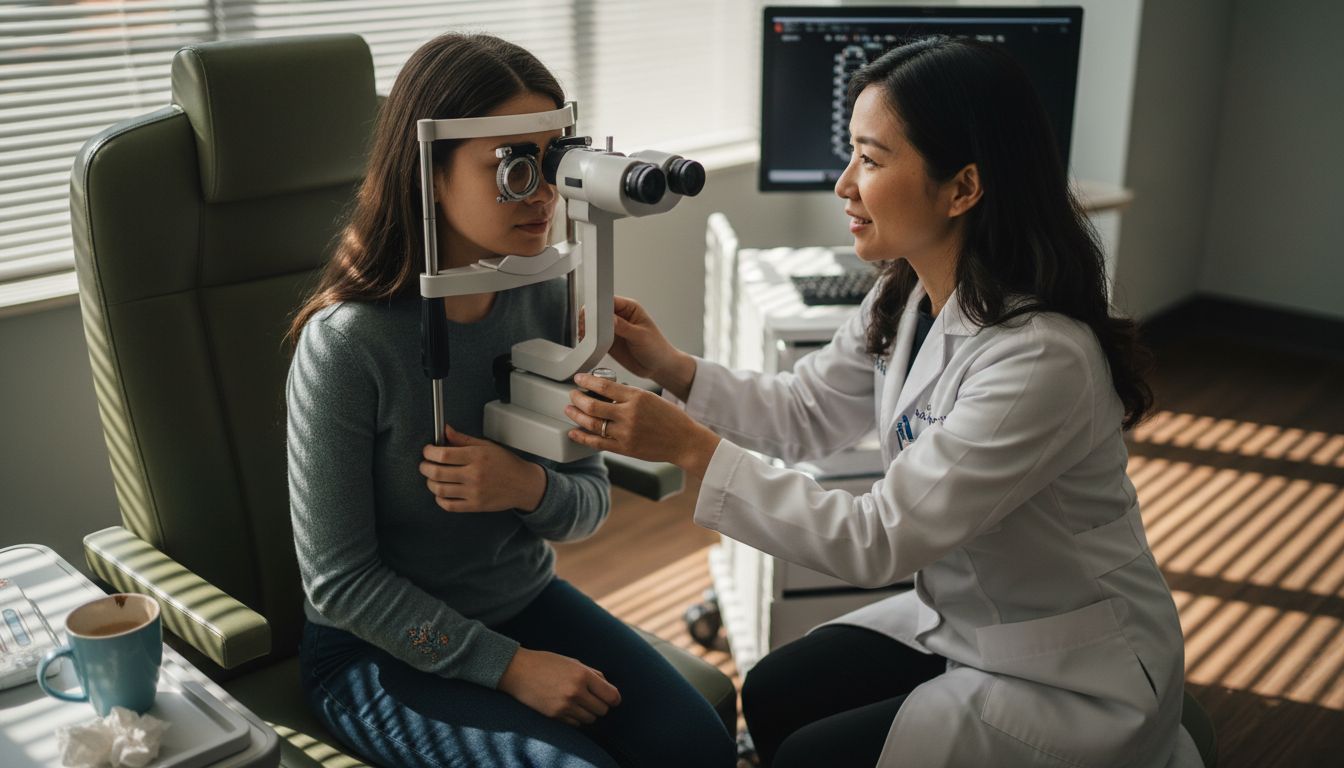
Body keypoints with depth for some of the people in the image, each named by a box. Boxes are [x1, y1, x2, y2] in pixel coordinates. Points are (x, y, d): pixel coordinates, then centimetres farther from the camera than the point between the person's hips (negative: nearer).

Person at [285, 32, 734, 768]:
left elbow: (589, 502, 1)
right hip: (384, 648, -4)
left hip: (526, 598, 5)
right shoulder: (345, 344, -23)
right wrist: (508, 667, -18)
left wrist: (532, 489, -22)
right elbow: (339, 582, -16)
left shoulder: (547, 301, -8)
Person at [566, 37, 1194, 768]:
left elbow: (877, 540, -30)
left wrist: (692, 448, -31)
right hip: (954, 619, 7)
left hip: (1074, 675, -7)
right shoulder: (906, 298, -6)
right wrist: (670, 368, -11)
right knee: (772, 697, 6)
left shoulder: (1041, 358, -32)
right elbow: (803, 410, 4)